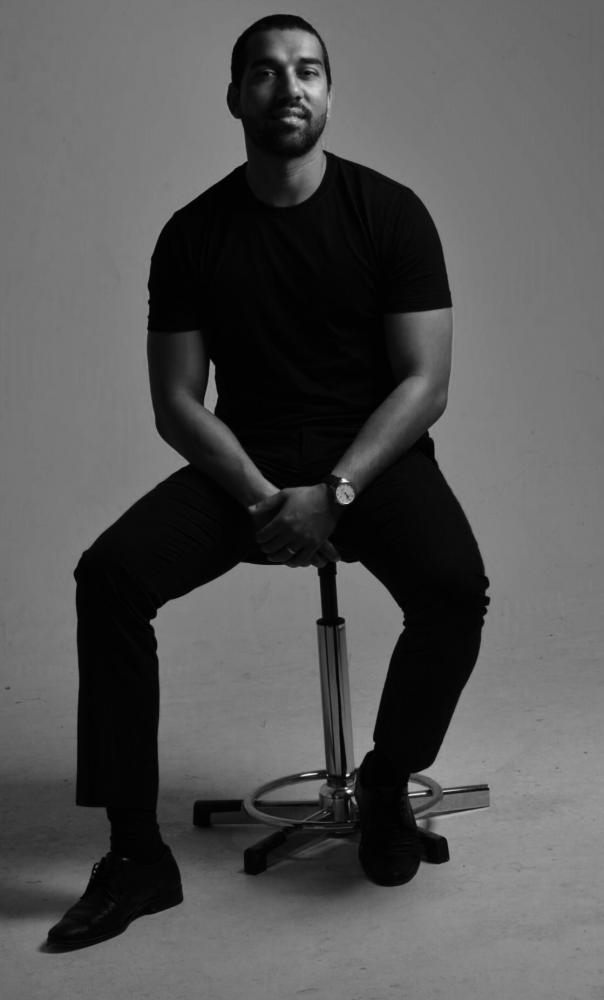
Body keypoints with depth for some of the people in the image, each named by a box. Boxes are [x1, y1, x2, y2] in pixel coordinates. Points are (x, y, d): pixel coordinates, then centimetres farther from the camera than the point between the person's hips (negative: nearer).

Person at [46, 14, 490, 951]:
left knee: (457, 591, -31)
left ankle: (387, 784, 0)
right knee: (107, 578, -23)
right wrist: (263, 498, -17)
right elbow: (177, 403, -1)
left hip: (372, 454, -1)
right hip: (243, 463, 2)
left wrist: (333, 492, -20)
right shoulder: (193, 234, 0)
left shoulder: (390, 211, -4)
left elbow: (425, 381, -7)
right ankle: (137, 854, -14)